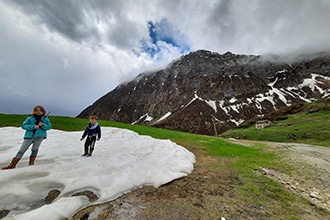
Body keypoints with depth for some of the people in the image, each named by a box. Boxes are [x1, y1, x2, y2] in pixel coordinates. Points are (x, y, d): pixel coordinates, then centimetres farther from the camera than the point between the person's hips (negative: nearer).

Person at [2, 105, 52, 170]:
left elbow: (49, 127, 3)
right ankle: (12, 164, 14)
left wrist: (43, 125, -16)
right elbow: (23, 125, -1)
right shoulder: (30, 118, 4)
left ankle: (31, 162, 18)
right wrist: (33, 126, -16)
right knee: (21, 150, 5)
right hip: (29, 136, 1)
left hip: (39, 136, -1)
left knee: (35, 149, 1)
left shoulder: (45, 119, 5)